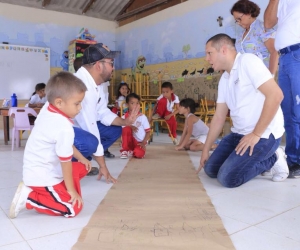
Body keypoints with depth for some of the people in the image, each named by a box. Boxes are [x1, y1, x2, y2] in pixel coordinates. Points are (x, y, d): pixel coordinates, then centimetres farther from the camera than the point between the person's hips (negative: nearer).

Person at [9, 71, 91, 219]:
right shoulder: (64, 127, -28)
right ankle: (28, 198, -3)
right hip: (41, 176, -9)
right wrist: (71, 190, -9)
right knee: (74, 208, -7)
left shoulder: (47, 111, 0)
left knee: (82, 168, 19)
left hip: (35, 170, 10)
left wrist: (80, 157, 20)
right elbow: (65, 161, -21)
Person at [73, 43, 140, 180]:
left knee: (114, 130, 6)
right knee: (90, 142, -35)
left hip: (78, 125, 9)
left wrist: (124, 122, -11)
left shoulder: (97, 82, -2)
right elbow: (90, 128, -29)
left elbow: (102, 112, 7)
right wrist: (102, 166, -22)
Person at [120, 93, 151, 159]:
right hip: (130, 141, 1)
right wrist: (130, 127, -26)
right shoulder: (124, 117, -2)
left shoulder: (142, 117, -4)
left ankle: (131, 152, 4)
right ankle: (125, 150, -13)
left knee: (139, 154, -34)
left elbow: (148, 131, -1)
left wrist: (143, 143, -14)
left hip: (139, 142, -1)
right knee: (126, 129, -29)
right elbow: (121, 129, -8)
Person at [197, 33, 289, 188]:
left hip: (264, 134, -8)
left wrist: (256, 134, -20)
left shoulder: (248, 61, -12)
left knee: (228, 178, -18)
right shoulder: (224, 79, 11)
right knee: (211, 170, 7)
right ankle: (259, 160, 15)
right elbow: (218, 117, 13)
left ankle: (272, 160, 3)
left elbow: (275, 95, -22)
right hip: (239, 134, 8)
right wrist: (206, 150, 12)